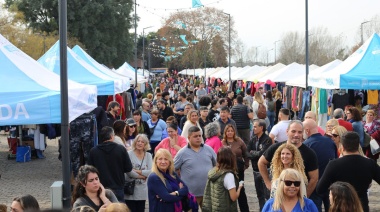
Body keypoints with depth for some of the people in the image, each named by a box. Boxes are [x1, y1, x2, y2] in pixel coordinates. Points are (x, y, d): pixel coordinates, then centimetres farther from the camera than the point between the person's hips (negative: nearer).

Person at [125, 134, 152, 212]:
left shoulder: (148, 155, 7)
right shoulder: (129, 154, -7)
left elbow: (150, 171, -5)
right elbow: (129, 172, -16)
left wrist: (136, 171, -11)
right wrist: (142, 176, -6)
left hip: (142, 191, 4)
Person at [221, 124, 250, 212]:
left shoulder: (239, 142, -1)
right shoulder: (222, 143, -1)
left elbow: (246, 155, 4)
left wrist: (246, 165, 0)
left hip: (238, 169, 0)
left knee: (240, 190, 8)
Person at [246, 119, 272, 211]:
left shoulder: (267, 140, -13)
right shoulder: (253, 140, 6)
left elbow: (262, 153, -21)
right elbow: (247, 154, 0)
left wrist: (252, 153, -6)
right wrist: (257, 154, -14)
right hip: (256, 170, 7)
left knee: (267, 193, -6)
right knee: (259, 194, 16)